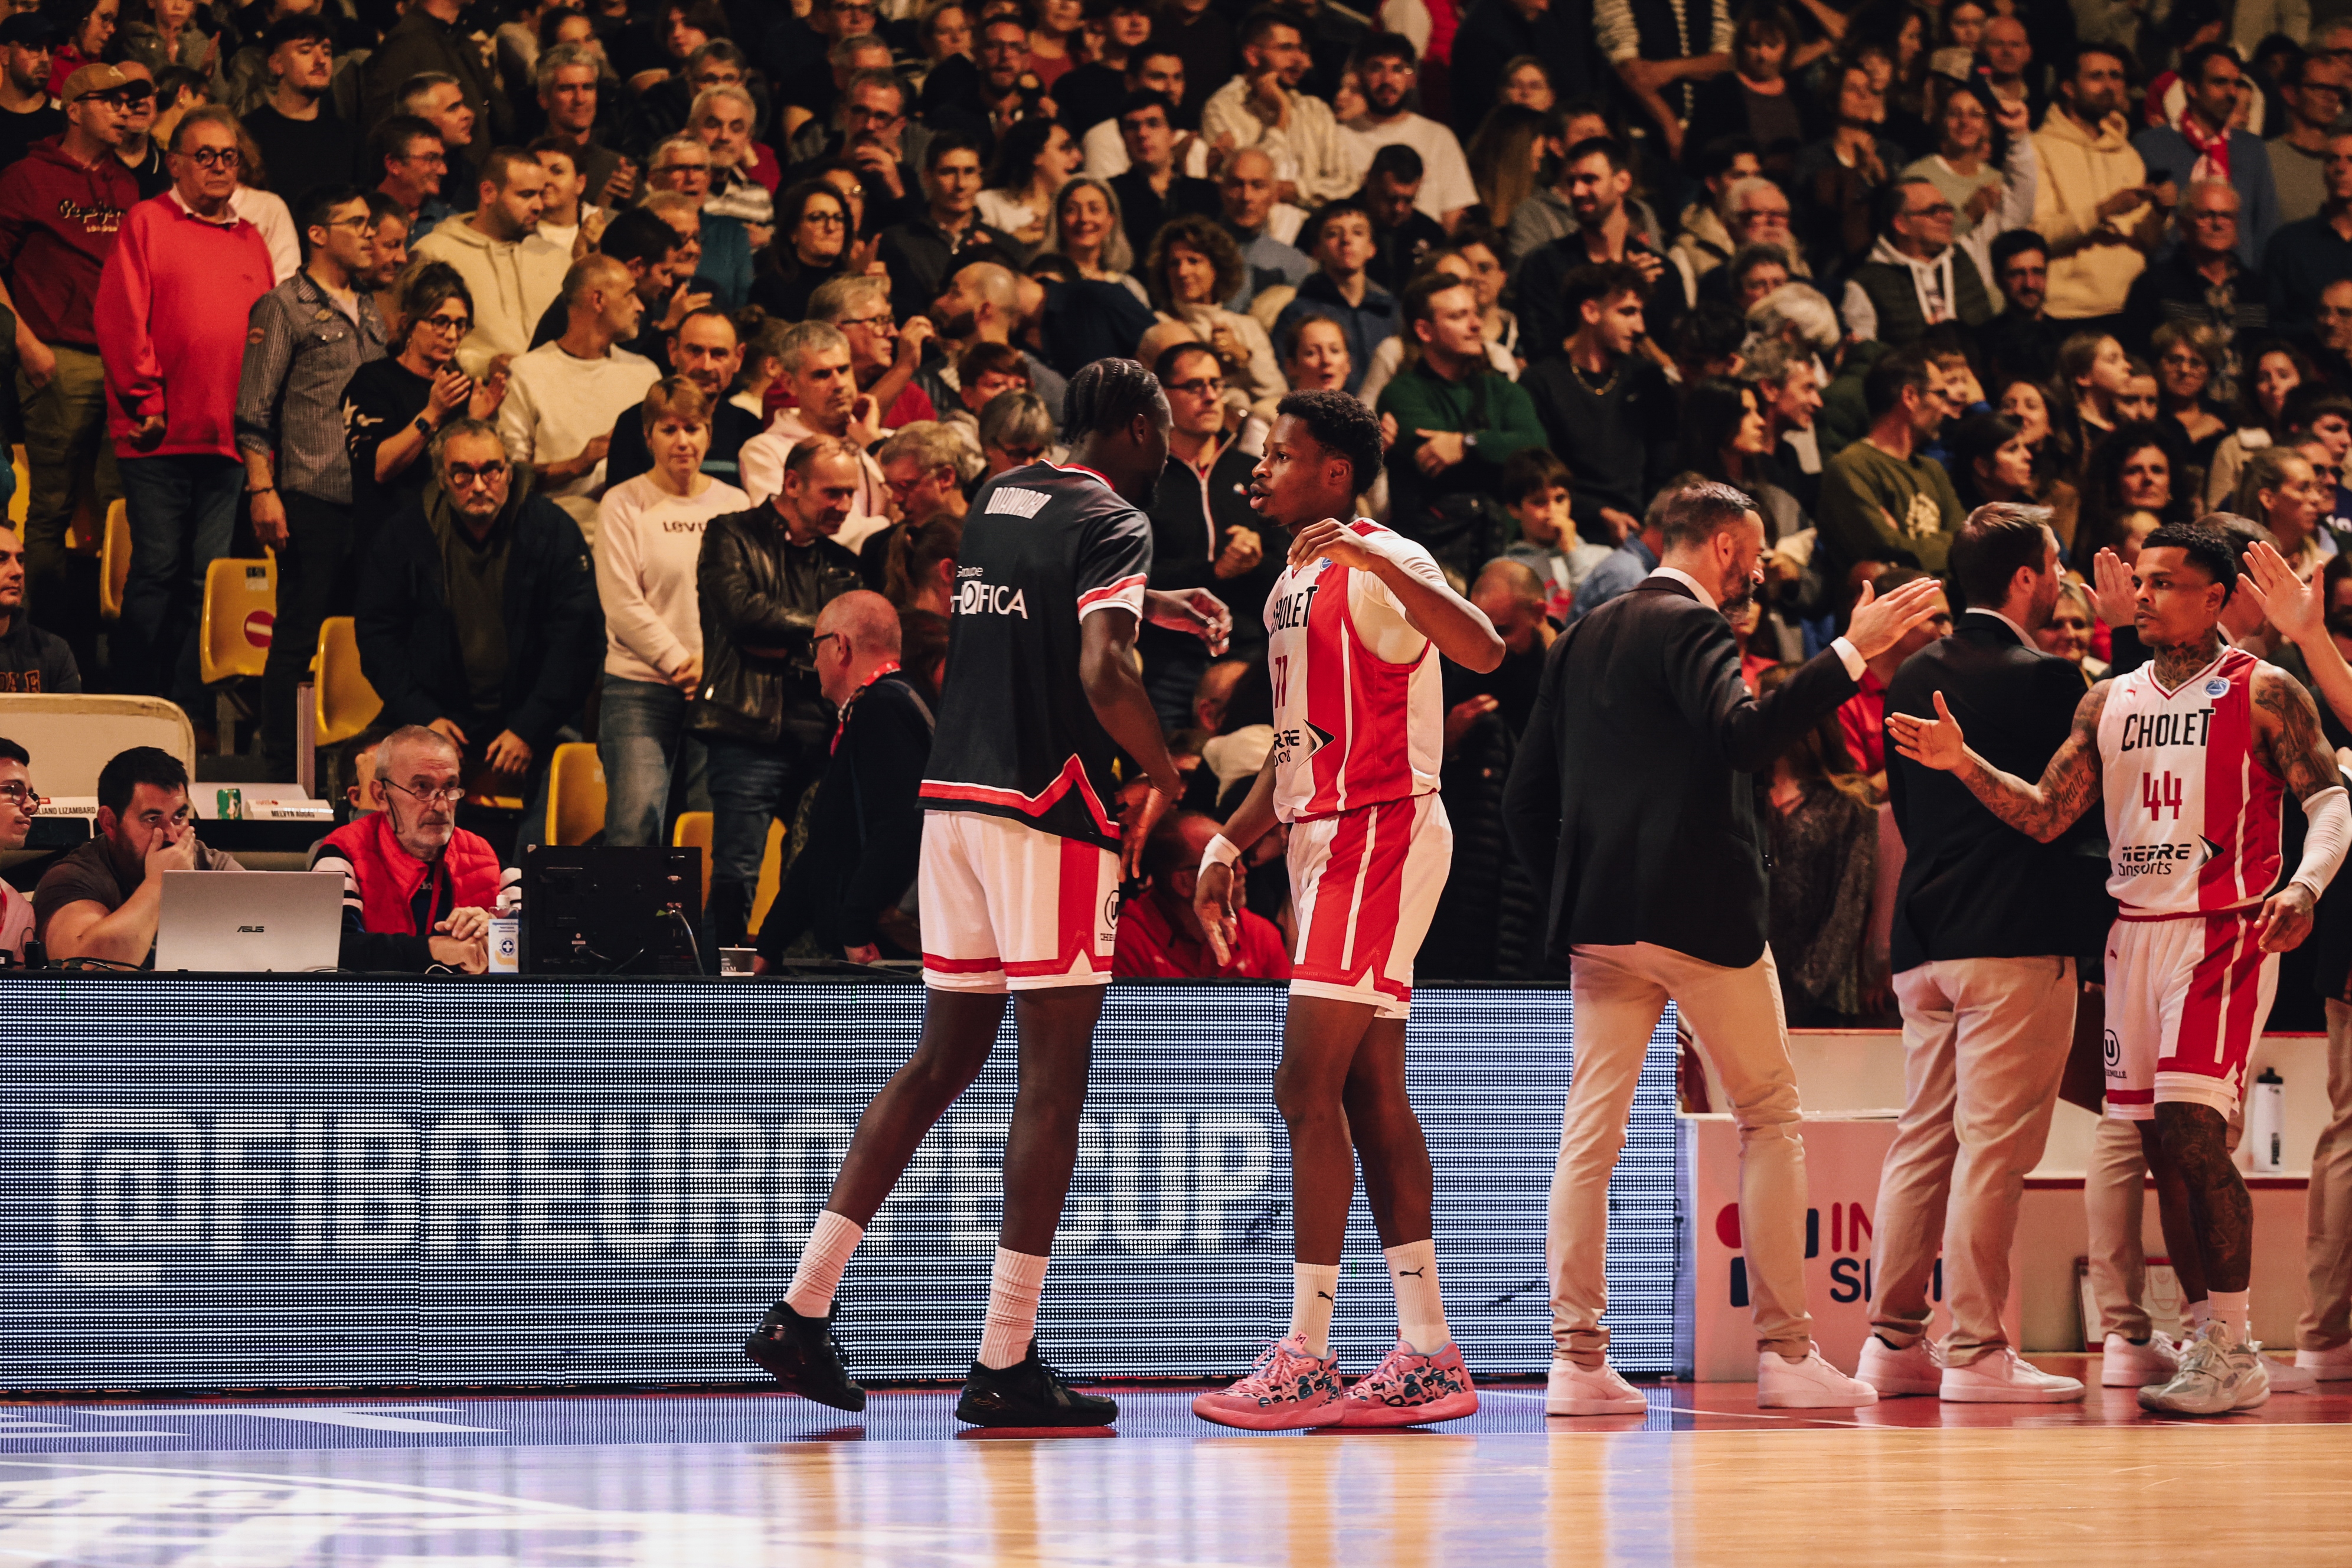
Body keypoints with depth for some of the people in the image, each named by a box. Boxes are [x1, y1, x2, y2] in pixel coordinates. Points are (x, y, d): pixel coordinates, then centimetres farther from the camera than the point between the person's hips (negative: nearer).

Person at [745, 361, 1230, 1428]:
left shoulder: (1000, 497, 16)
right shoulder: (1113, 521, -8)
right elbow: (1102, 672, -22)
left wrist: (1152, 604, 43)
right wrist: (1164, 771, -7)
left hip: (954, 799, 8)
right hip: (1051, 815, -8)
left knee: (943, 1060, 14)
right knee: (1053, 1079, -3)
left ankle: (800, 1311, 9)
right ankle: (1005, 1366, -4)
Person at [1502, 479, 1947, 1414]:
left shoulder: (1583, 640, 15)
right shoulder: (1690, 627, -7)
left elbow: (1526, 797, 15)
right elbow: (1743, 736, -25)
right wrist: (1852, 652, -24)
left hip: (1597, 917, 6)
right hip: (1699, 914, -6)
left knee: (1590, 1133, 3)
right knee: (1769, 1118, 5)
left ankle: (1577, 1356, -3)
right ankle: (1784, 1350, 4)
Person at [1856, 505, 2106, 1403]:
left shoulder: (1914, 677, 12)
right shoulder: (2043, 679, -10)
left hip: (1925, 938, 8)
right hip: (2015, 940, -7)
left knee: (1922, 1141, 11)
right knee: (1994, 1145, -6)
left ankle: (1894, 1340, 12)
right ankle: (1976, 1352, -7)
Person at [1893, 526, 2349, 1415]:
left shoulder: (2263, 693, -2)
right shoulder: (2109, 702, 13)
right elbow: (2045, 817, 9)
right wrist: (1964, 765, -6)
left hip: (2223, 932, -6)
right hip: (2132, 932, 6)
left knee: (2191, 1126, -16)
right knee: (2157, 1143, 6)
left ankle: (2233, 1355, -9)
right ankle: (2202, 1340, 17)